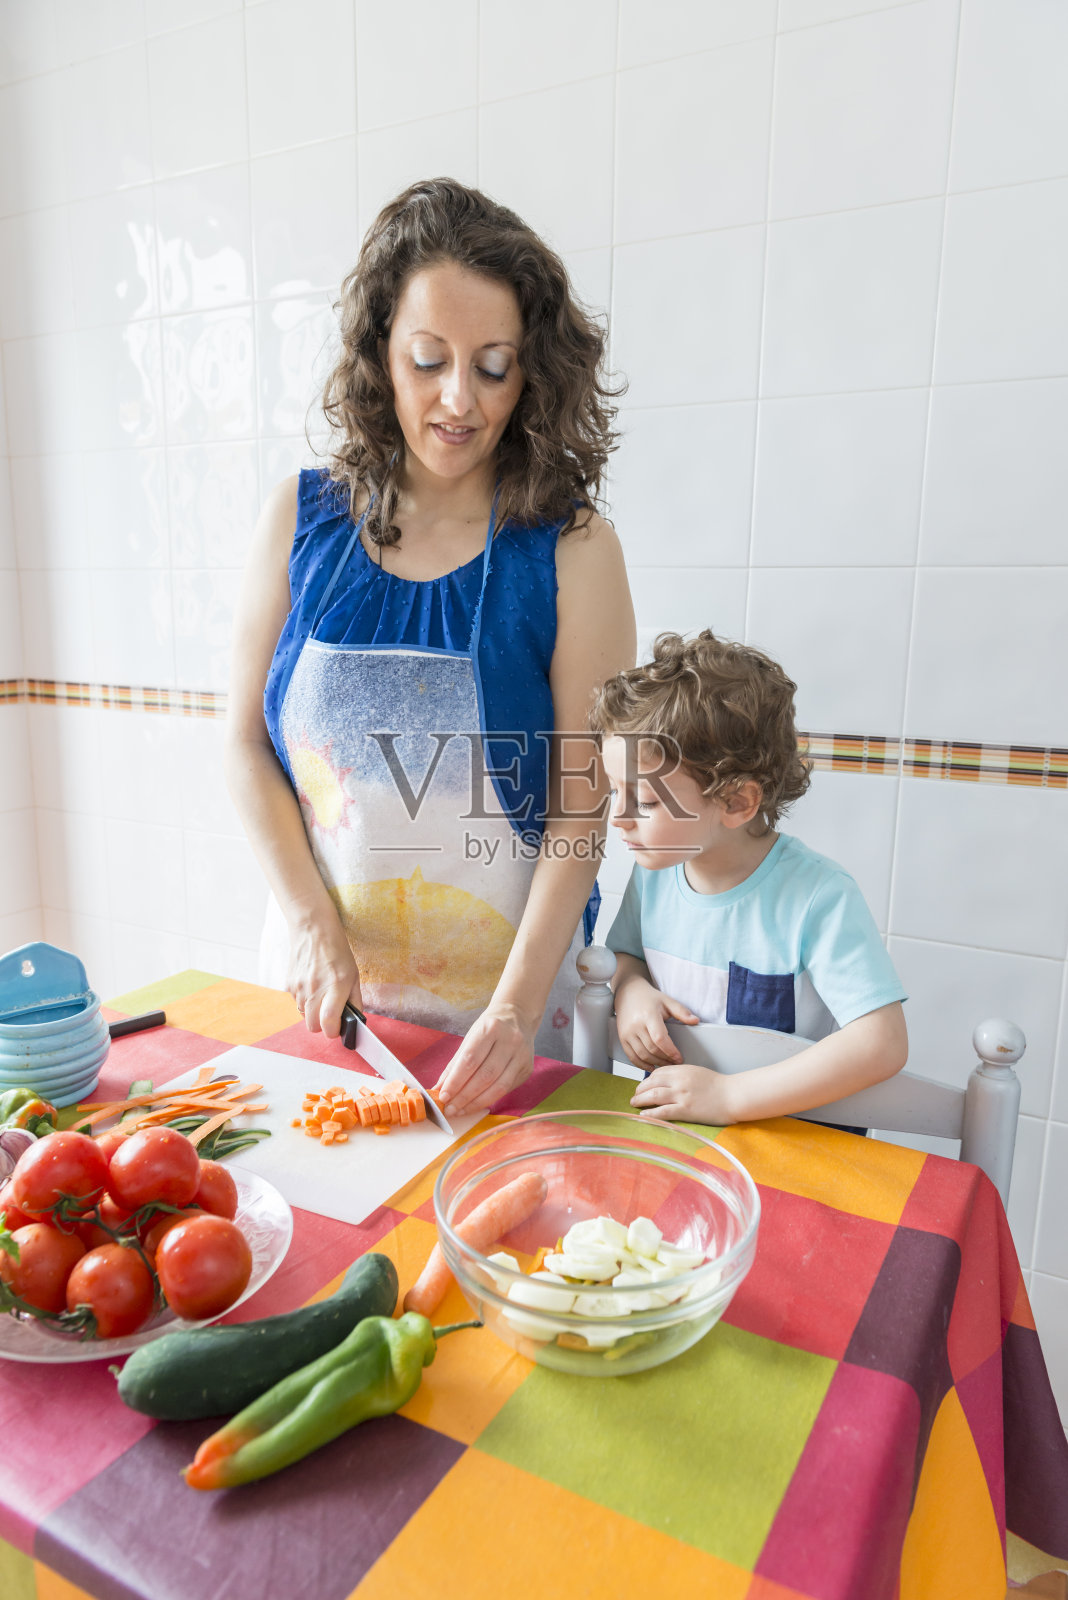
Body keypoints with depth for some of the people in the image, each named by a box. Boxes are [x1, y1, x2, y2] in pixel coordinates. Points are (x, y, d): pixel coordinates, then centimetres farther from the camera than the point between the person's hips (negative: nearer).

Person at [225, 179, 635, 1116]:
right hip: (319, 976, 3)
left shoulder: (572, 550, -10)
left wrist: (517, 1006, -20)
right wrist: (311, 923, -10)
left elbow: (580, 804, -13)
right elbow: (248, 743, 0)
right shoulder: (301, 520, -2)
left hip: (502, 986, -2)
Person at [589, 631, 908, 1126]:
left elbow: (882, 1044, -22)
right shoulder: (654, 870, 0)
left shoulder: (818, 897, -18)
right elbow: (624, 952, 18)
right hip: (666, 1119, 5)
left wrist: (729, 1095, -25)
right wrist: (630, 990, -6)